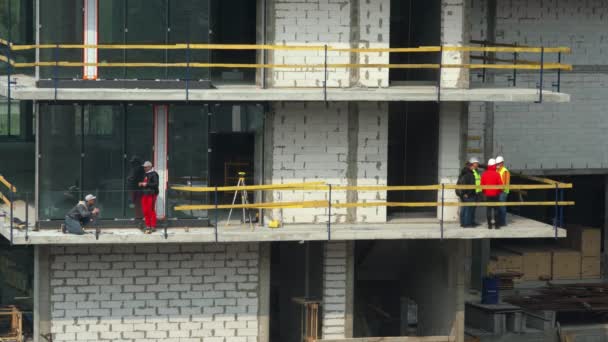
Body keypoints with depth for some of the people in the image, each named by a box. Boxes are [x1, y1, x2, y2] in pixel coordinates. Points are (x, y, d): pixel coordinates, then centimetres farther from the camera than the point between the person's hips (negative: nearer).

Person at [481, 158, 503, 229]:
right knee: (496, 209, 3)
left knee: (489, 209, 6)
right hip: (495, 194, -3)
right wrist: (500, 191, 10)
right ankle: (497, 224, 1)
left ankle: (489, 225, 5)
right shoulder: (496, 174, -12)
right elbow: (500, 184, -10)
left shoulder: (484, 174, -3)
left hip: (487, 194, 3)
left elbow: (482, 184, 1)